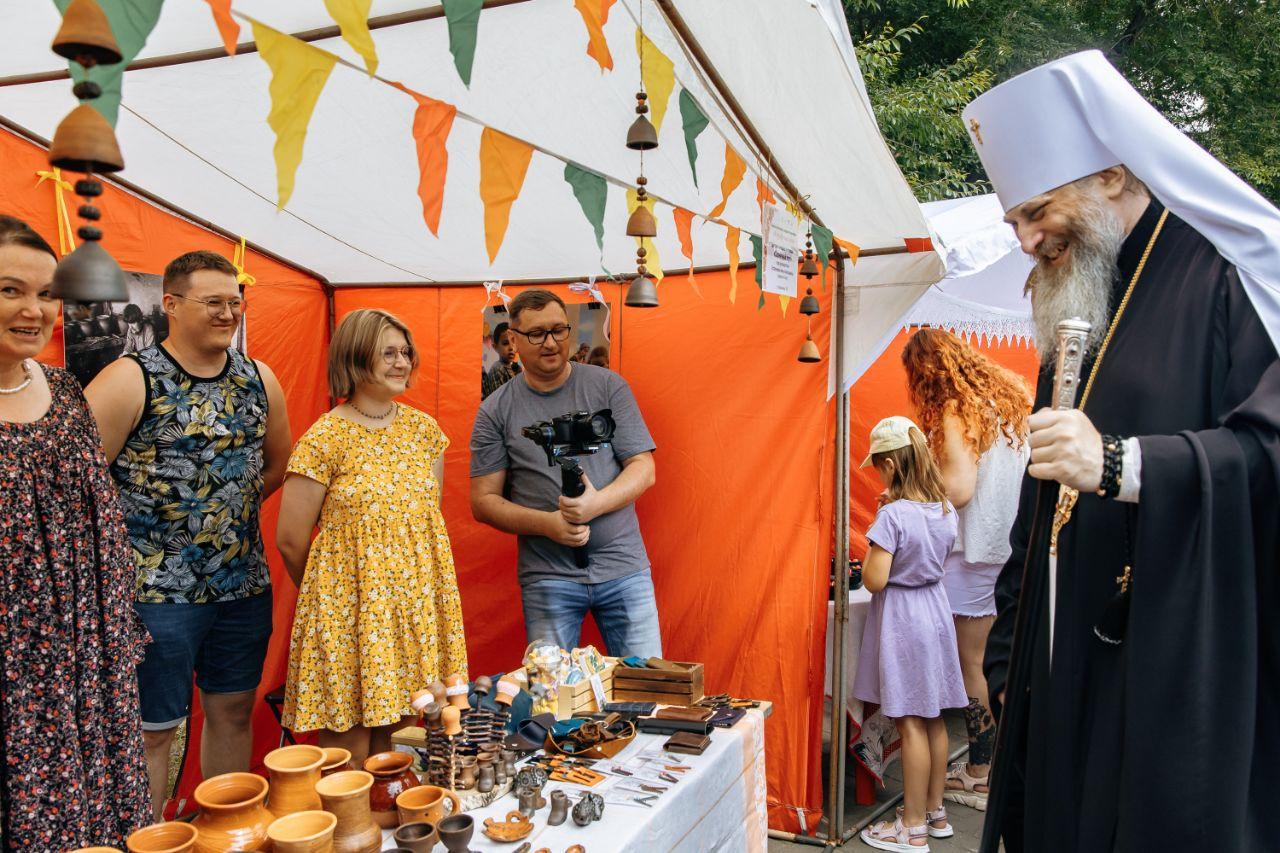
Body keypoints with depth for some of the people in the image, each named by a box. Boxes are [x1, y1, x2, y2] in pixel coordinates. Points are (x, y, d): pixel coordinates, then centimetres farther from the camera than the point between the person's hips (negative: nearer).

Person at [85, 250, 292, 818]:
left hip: (245, 583, 6)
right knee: (151, 729, 7)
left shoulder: (258, 380, 5)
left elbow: (279, 462, 18)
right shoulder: (130, 381, -11)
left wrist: (226, 507, 7)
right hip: (157, 589, -5)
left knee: (233, 713, 17)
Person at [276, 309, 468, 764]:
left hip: (417, 608, 5)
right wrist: (326, 593, 8)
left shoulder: (423, 428, 5)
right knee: (348, 752, 4)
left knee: (396, 736, 14)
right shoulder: (325, 438, -11)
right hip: (348, 615, -4)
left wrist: (407, 584, 14)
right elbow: (290, 540, -5)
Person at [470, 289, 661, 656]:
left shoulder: (608, 387, 3)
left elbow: (643, 469, 0)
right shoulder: (496, 411, 3)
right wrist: (546, 524, -14)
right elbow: (483, 501, 1)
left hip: (624, 568, 1)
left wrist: (597, 503, -19)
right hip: (547, 576, 0)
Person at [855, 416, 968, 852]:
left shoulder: (893, 515, -20)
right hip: (935, 609, 8)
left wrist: (869, 551, -3)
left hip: (901, 619, -8)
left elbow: (874, 581, -22)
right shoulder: (945, 510, 2)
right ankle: (935, 811, 30)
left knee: (910, 723, 0)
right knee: (933, 718, 16)